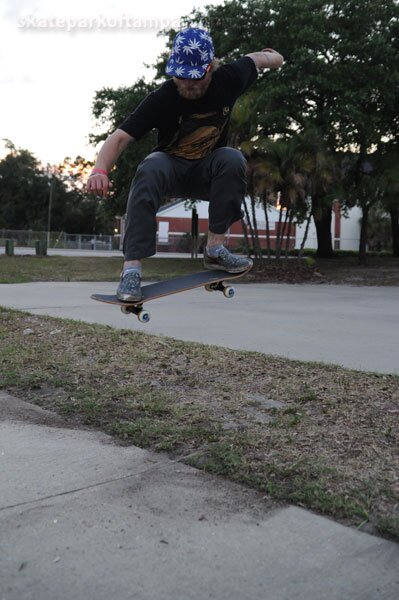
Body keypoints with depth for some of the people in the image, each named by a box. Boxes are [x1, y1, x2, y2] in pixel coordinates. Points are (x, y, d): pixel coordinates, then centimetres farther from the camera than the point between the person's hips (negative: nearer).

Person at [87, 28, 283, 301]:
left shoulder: (228, 79, -14)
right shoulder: (161, 99, -22)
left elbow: (255, 58, 9)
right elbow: (120, 137, -29)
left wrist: (274, 57, 32)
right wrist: (100, 169, -47)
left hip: (209, 173, 2)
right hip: (173, 169, -2)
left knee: (232, 159, -31)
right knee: (150, 170, -36)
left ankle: (215, 247, -24)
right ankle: (132, 268, -40)